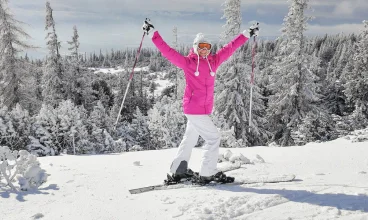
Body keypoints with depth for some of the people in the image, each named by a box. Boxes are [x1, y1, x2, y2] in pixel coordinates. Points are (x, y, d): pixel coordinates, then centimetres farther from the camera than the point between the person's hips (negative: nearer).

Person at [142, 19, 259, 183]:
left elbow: (230, 48, 12)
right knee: (213, 137, -6)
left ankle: (178, 170, 31)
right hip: (194, 109, -7)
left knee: (190, 139, 16)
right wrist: (153, 33, -7)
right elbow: (167, 51, -6)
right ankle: (207, 173, 4)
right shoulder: (188, 62, -6)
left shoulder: (213, 61, 7)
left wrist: (247, 34, 18)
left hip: (204, 109, 7)